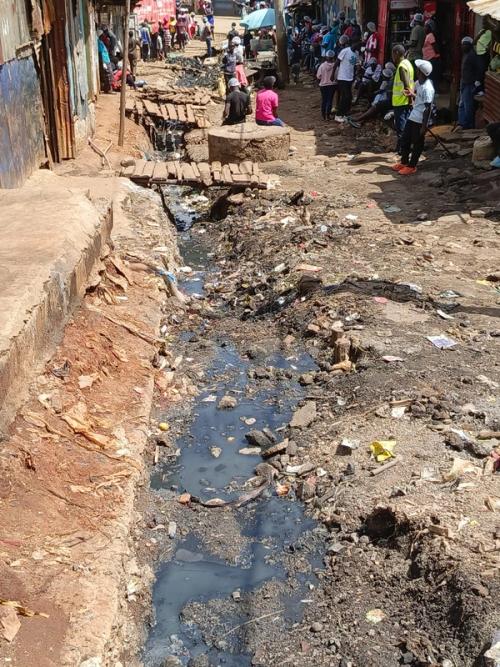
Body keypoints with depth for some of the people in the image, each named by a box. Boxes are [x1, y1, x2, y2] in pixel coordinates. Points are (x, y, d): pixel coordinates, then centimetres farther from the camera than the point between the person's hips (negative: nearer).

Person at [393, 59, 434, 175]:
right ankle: (404, 162, 32)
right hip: (412, 117, 9)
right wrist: (412, 94, 0)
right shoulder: (418, 83, 4)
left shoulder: (427, 88, -23)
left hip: (420, 121, -9)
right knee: (405, 140, 17)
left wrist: (424, 126, -20)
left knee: (417, 144, 6)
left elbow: (428, 108, -21)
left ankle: (412, 166, 18)